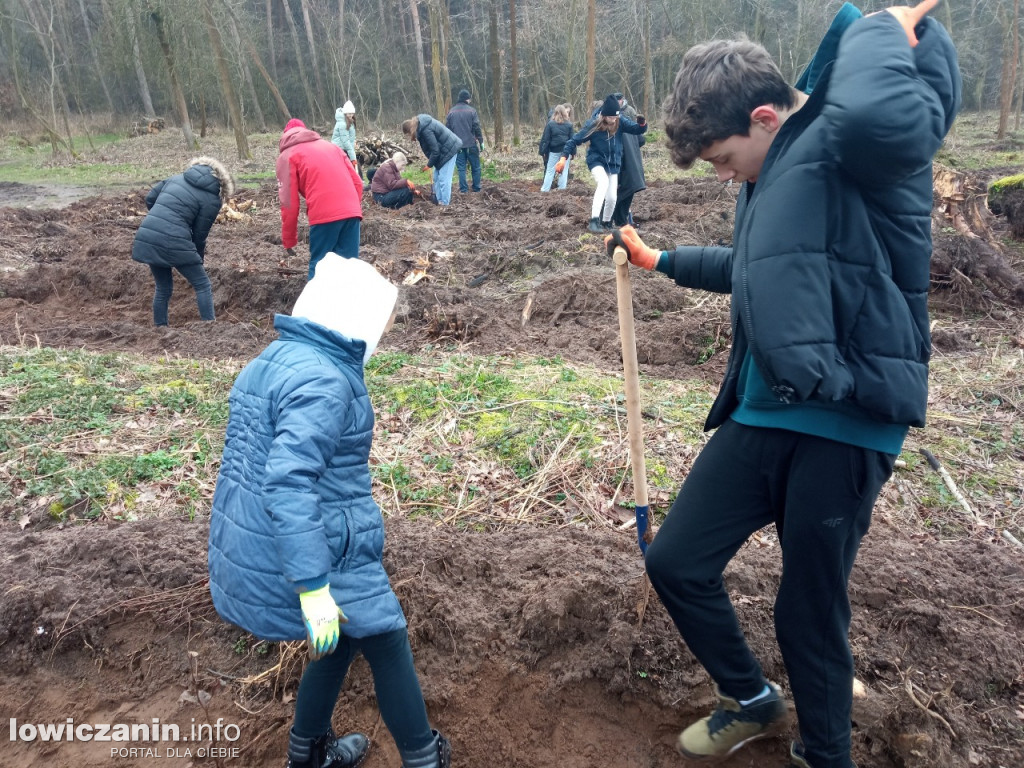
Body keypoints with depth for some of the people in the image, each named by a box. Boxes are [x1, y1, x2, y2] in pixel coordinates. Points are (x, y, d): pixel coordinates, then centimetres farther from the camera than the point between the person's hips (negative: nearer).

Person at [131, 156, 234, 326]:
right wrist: (199, 259, 19)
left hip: (146, 239, 7)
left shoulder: (177, 178, 19)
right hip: (173, 242, -7)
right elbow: (199, 234, 4)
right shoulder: (212, 199, 1)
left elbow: (149, 199, 20)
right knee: (203, 285, 7)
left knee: (163, 288, 21)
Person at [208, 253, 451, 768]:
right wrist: (314, 588, -28)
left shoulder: (275, 358, 8)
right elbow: (288, 486, -31)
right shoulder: (322, 380, -23)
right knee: (387, 644, 11)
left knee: (345, 637, 26)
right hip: (313, 553, -9)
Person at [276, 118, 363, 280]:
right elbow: (357, 183, 20)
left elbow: (289, 202, 5)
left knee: (319, 266, 4)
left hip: (324, 214, -4)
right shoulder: (331, 146, 28)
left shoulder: (287, 155, 13)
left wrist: (288, 240, 12)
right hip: (352, 211, 5)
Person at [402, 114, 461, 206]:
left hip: (449, 150, -10)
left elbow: (435, 151, -22)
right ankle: (438, 200, 19)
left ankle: (444, 203, -5)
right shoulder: (420, 122, 1)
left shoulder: (426, 130, -28)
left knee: (444, 178, -9)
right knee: (437, 177, 12)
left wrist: (429, 165, -9)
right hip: (444, 149, 10)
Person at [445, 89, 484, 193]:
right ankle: (476, 188, 13)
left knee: (461, 168, 6)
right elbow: (477, 128, -8)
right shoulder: (471, 111, -7)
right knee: (475, 167, 10)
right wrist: (481, 142, -1)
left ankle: (463, 189, 4)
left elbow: (447, 129, 7)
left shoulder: (451, 112, 4)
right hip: (471, 144, -3)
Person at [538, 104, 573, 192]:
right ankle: (562, 188, 7)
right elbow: (572, 139, 4)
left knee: (550, 170, 3)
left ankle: (545, 189, 2)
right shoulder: (569, 125, 2)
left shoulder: (550, 124, -3)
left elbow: (545, 139, -3)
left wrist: (543, 151, 0)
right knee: (564, 170, 6)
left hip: (554, 151, -1)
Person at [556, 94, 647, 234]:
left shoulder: (620, 122, -11)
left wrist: (641, 123, -31)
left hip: (613, 163, 4)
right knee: (603, 182, -35)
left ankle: (606, 224, 30)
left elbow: (638, 129, -6)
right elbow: (575, 140, -15)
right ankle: (594, 221, -41)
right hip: (596, 160, -4)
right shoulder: (593, 125, -19)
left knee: (612, 197, 2)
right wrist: (564, 158, -24)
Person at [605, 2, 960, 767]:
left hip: (846, 424, -8)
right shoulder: (775, 168, 16)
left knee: (811, 615, 6)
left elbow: (876, 113, -37)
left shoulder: (860, 148, -11)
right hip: (761, 414, 8)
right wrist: (660, 260, 39)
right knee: (677, 562, 11)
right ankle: (752, 700, 38)